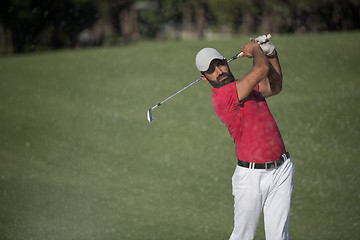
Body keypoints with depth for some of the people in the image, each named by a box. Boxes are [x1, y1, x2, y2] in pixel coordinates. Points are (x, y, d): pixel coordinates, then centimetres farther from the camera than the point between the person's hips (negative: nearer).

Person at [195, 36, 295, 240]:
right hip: (251, 175, -7)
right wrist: (255, 49, 3)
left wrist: (271, 53, 17)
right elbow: (262, 69, -19)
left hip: (282, 170, 7)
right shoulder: (223, 96, -15)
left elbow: (275, 86, 32)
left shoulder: (245, 87, 14)